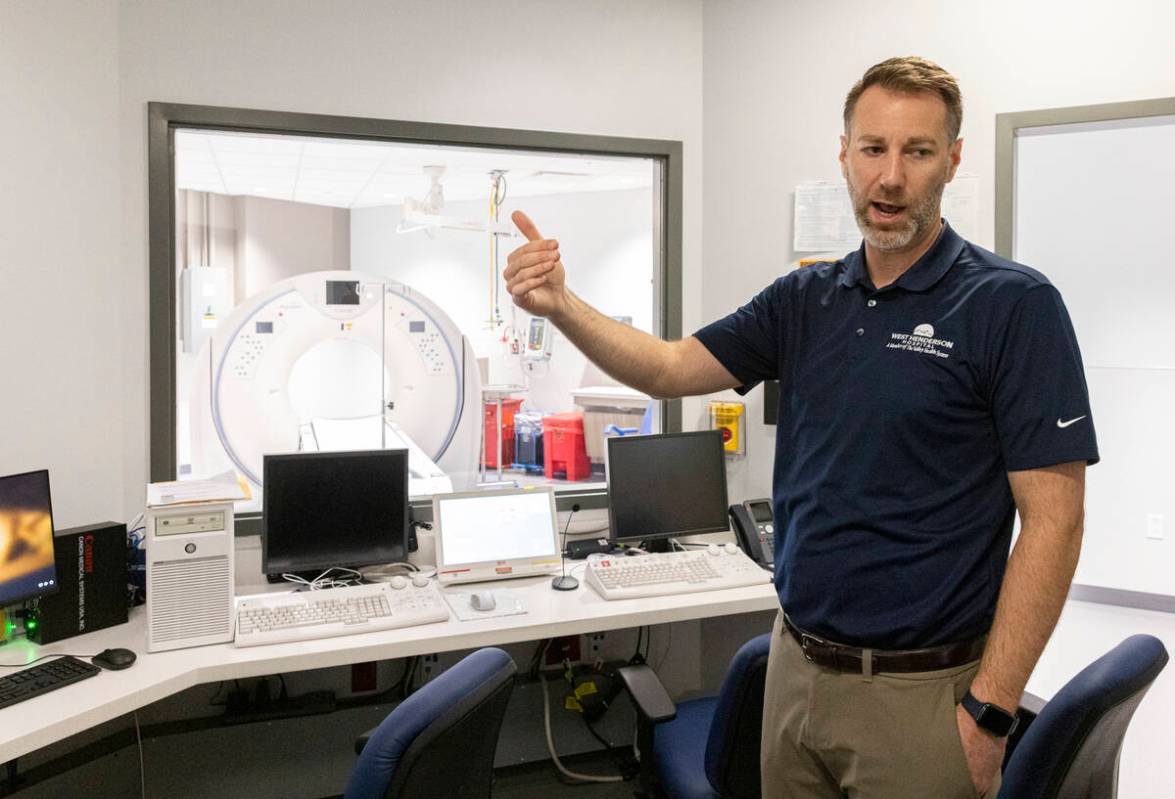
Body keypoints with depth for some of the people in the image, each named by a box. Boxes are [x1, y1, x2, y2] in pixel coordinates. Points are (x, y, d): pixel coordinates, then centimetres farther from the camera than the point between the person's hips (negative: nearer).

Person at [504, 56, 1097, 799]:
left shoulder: (1014, 305, -12)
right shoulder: (804, 299, 4)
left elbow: (1053, 520, -14)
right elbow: (671, 368, 2)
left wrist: (990, 712, -16)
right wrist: (563, 306, -15)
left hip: (921, 690, -5)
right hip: (796, 668, 5)